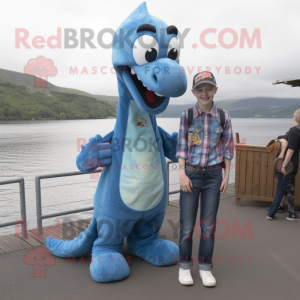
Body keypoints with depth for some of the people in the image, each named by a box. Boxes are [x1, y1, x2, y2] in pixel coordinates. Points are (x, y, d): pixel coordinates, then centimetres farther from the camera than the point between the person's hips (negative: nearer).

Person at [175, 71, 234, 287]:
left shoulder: (224, 117, 1)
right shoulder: (187, 115, -2)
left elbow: (227, 147, 5)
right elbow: (182, 147, -1)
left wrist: (226, 176, 1)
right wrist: (182, 174, -7)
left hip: (214, 175, 1)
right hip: (191, 174, -1)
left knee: (209, 224, 7)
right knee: (187, 224, 4)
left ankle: (205, 268, 22)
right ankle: (184, 267, 20)